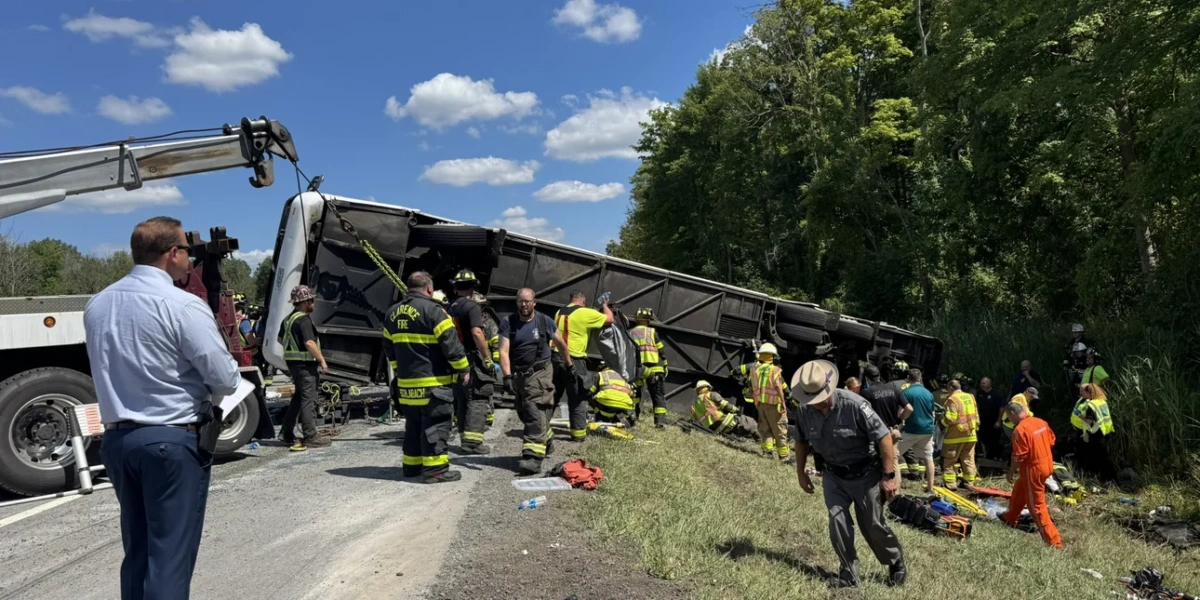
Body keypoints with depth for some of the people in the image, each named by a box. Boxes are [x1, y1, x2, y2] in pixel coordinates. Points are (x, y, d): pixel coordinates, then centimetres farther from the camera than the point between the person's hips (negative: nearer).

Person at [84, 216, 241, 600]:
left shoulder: (97, 305, 8)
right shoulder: (184, 306, -15)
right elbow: (226, 381, -14)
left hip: (117, 439, 7)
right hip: (173, 440, -7)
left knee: (136, 553, 17)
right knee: (170, 557, 0)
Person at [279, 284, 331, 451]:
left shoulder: (289, 319, 14)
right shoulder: (304, 320, -17)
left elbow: (281, 339, 27)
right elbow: (309, 343, -27)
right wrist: (322, 360, -21)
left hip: (293, 362, 10)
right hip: (305, 364, -10)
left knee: (298, 397, 20)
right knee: (309, 400, -6)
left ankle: (287, 433, 24)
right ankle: (310, 437, -3)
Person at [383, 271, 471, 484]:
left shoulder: (393, 313, 12)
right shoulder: (432, 310, -13)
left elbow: (389, 347, 21)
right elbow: (451, 343, -15)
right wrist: (463, 369, -6)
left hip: (406, 382, 7)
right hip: (433, 382, -7)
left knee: (414, 424, 17)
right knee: (435, 424, -2)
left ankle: (412, 465, 23)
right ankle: (434, 468, -2)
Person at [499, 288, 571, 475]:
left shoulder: (545, 321, -2)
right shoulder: (508, 323, -2)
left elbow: (560, 344, 14)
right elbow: (504, 352, -11)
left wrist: (570, 365, 22)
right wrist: (507, 377, -23)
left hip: (540, 373, -3)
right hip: (518, 374, 4)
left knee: (536, 414, -15)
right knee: (525, 414, 16)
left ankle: (533, 457, -21)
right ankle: (546, 440, 41)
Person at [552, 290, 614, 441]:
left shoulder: (560, 312, 13)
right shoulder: (586, 313, -7)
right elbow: (609, 319, 1)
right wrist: (605, 305, 19)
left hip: (555, 357, 6)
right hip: (573, 360, -6)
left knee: (552, 395, 15)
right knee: (577, 398, 4)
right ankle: (578, 432, 8)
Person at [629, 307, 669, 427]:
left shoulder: (630, 333, 11)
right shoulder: (652, 332, 2)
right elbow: (661, 351, 2)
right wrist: (665, 367, 11)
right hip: (654, 370, -3)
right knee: (658, 395, 1)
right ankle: (660, 420, -8)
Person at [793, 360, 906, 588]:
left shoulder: (854, 404, -28)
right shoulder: (805, 410, -12)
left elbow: (884, 437, -22)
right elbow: (801, 441, 8)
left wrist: (889, 476, -20)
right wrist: (801, 473, 11)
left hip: (865, 473, -4)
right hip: (834, 475, 4)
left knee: (872, 525, 5)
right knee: (837, 523, -2)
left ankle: (897, 563, 32)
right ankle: (849, 574, 15)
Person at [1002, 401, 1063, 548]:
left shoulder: (1020, 429, -23)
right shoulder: (1041, 422, 2)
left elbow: (1019, 456, -21)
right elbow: (1051, 441, 13)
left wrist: (1010, 472, -8)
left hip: (1033, 469, -10)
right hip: (1046, 464, 10)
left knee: (1037, 506, 0)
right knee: (1019, 490, 28)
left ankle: (1054, 541, 2)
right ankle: (1010, 519, 46)